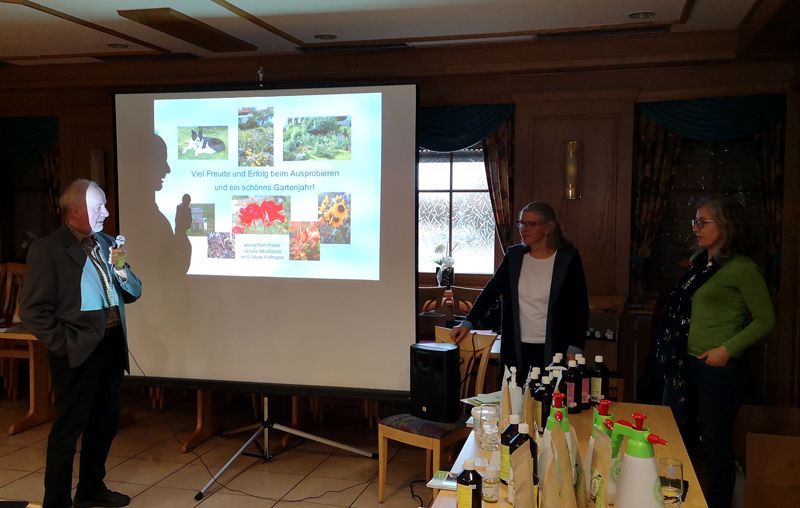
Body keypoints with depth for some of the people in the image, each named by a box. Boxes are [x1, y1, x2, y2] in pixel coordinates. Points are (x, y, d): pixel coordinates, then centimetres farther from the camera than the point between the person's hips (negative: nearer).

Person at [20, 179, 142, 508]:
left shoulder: (106, 243, 11)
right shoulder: (47, 249, -10)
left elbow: (133, 293, 12)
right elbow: (33, 310, -12)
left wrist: (122, 271, -7)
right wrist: (65, 345, -14)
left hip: (112, 346, 7)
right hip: (78, 353, -7)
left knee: (105, 422, 17)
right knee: (69, 428, 2)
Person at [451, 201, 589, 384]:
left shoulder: (568, 259, -5)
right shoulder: (514, 255, 5)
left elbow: (581, 308, -3)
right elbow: (491, 291, 7)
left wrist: (574, 350, -8)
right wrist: (467, 323, -2)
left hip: (553, 350, -3)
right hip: (517, 350, 3)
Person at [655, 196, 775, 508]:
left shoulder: (741, 268, -12)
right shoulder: (698, 261, 9)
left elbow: (765, 319, -11)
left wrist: (728, 349, -19)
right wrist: (673, 349, 10)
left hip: (717, 369, -7)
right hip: (684, 364, 8)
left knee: (716, 446, 6)